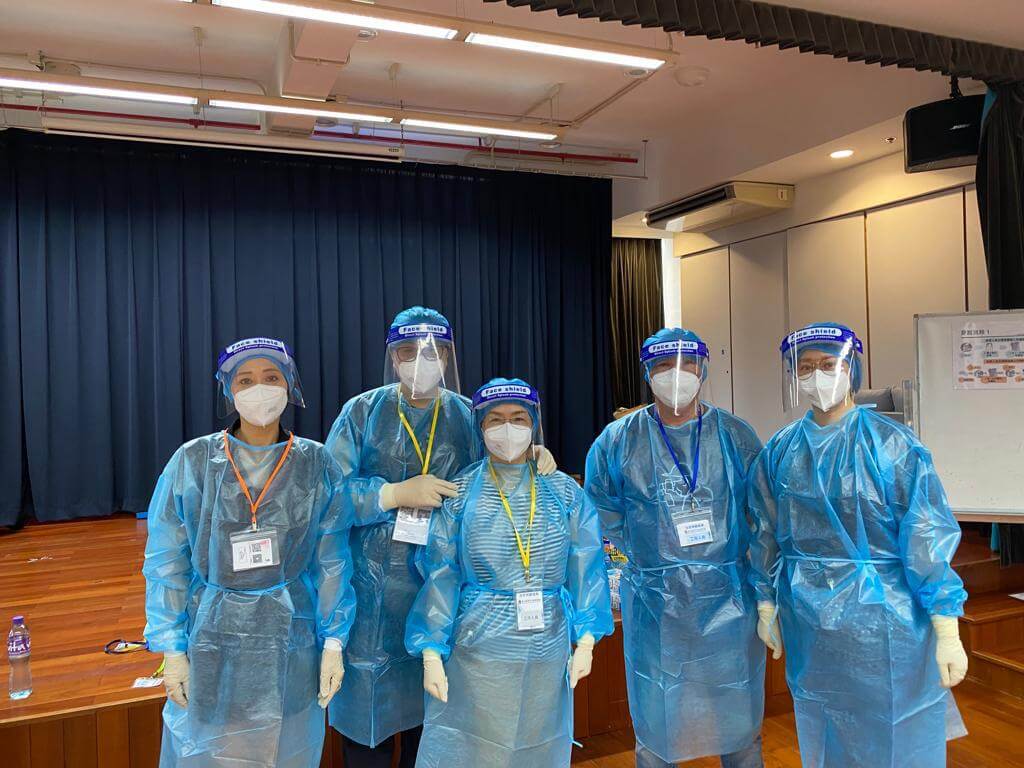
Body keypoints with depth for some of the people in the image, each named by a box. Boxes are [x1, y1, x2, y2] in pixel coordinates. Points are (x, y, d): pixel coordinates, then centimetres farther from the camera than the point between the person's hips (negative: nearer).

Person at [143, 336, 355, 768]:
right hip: (212, 641, 0)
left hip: (291, 642, 1)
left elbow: (332, 562, -1)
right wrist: (172, 649, -2)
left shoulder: (317, 465, -3)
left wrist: (334, 642, -4)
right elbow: (167, 564, -1)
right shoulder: (192, 462, -5)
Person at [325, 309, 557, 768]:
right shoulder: (362, 412, 1)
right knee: (369, 701, 6)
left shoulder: (467, 416, 6)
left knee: (429, 709, 12)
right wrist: (397, 493, -16)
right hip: (373, 585, -1)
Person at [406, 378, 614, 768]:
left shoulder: (564, 492, 1)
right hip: (477, 652, -1)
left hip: (548, 652, 2)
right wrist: (431, 652, -4)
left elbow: (585, 571, 3)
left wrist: (586, 641, 0)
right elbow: (440, 578, -3)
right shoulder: (460, 494, -3)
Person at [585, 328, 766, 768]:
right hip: (654, 606, 0)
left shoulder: (736, 436, 0)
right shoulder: (617, 441, 0)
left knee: (739, 724, 14)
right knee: (655, 730, 11)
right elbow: (604, 514, 11)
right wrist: (646, 553, 6)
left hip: (728, 600, 1)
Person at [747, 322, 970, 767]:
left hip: (882, 620, -3)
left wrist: (946, 631, -13)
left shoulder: (892, 446, -11)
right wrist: (766, 605, 11)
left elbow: (927, 538, -12)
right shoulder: (780, 451, 1)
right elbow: (767, 535, 8)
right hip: (808, 625, 4)